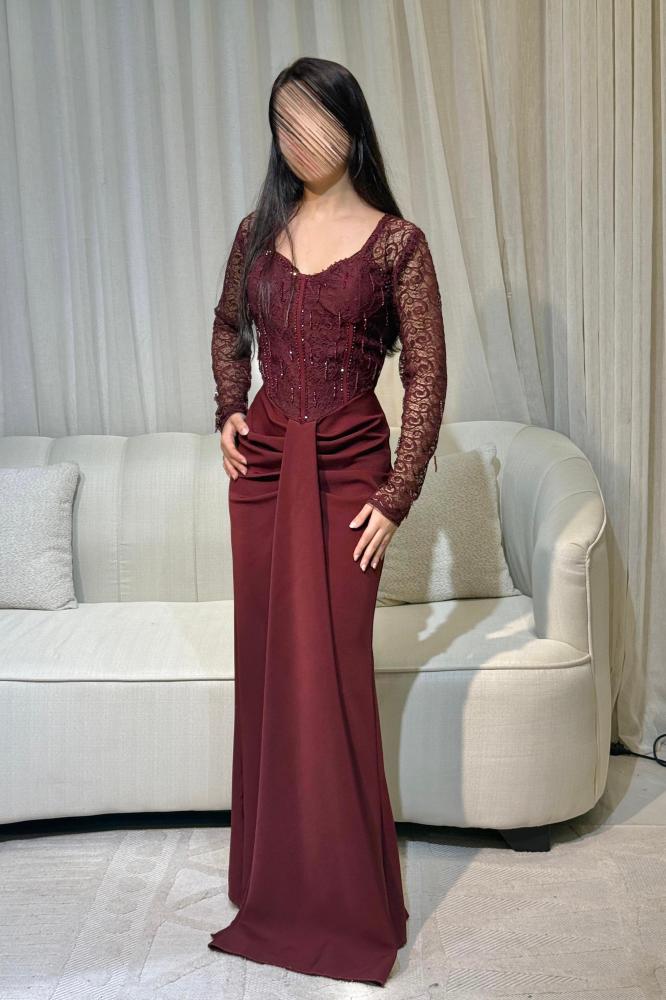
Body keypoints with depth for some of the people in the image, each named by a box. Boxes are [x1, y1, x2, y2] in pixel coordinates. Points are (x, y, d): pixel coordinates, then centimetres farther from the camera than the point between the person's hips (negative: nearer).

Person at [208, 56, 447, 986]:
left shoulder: (397, 243, -5)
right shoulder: (259, 232, 8)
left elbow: (426, 376, -6)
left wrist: (397, 496, -11)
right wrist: (229, 412, 9)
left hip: (348, 468, -4)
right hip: (264, 465, 4)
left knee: (332, 674, -1)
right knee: (266, 668, 10)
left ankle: (351, 898, 18)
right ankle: (275, 882, 28)